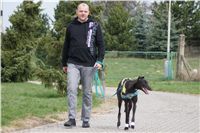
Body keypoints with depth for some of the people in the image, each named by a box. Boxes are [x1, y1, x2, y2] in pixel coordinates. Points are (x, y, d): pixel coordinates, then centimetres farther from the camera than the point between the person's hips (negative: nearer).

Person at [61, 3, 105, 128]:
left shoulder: (95, 26, 3)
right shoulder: (71, 26, 9)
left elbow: (101, 44, 2)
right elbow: (66, 46, 16)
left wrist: (100, 60, -9)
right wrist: (64, 63, 16)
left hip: (89, 65, -1)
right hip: (73, 64, 1)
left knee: (87, 93, 5)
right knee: (71, 89, -12)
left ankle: (86, 120, 13)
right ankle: (72, 118, -11)